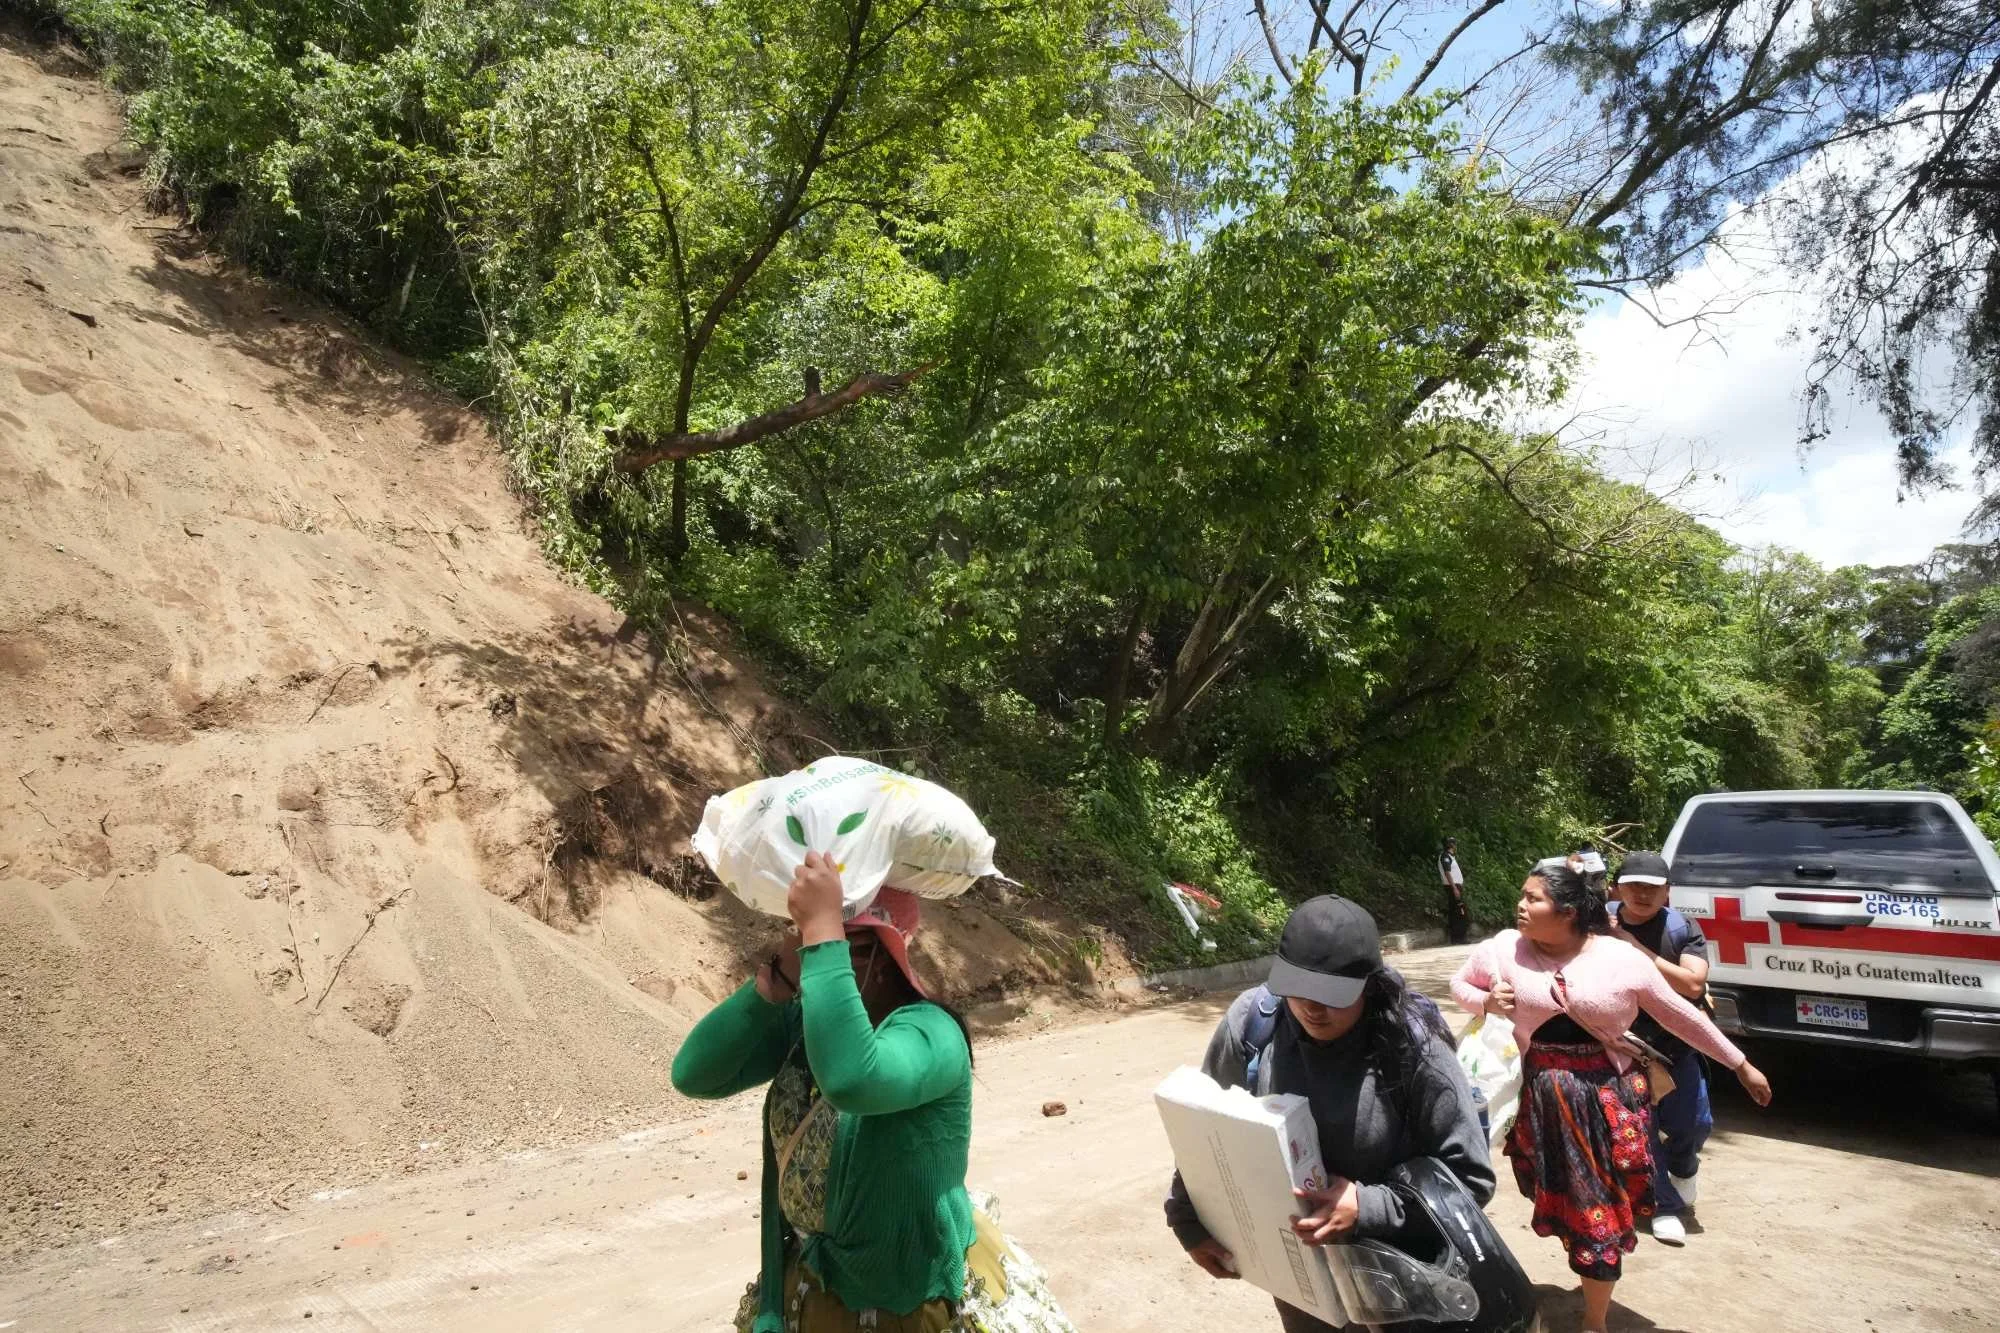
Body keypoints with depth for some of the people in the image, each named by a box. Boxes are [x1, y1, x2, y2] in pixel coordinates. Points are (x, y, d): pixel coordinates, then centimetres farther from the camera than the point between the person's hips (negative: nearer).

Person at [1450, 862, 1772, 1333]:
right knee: (1564, 1206, 13)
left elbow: (1679, 1014, 3)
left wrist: (1741, 1065, 8)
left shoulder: (1620, 958, -9)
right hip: (1540, 1098, 1)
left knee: (1601, 1212, 9)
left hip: (1607, 1097, -1)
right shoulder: (1503, 949, -7)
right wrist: (1486, 1002, -12)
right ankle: (1596, 1285, 43)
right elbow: (1459, 983, 9)